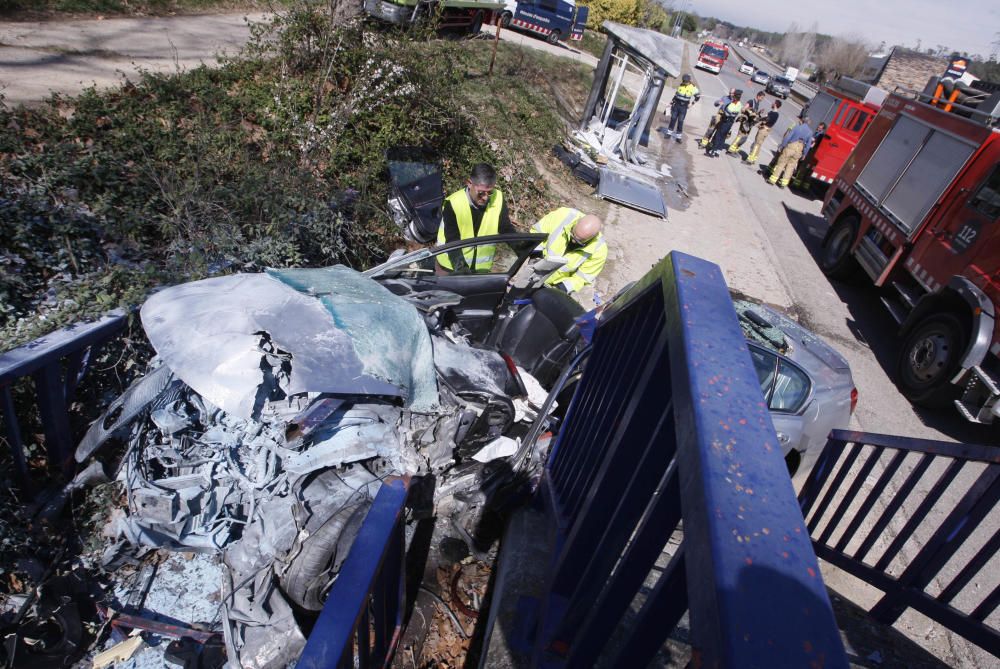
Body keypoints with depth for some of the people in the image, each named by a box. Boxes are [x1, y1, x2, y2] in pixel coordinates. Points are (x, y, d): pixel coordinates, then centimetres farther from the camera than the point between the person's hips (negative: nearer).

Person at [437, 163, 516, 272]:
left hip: (481, 268, 3)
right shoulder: (453, 203, -22)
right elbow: (452, 241, -25)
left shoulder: (498, 199, -13)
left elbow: (507, 230, -8)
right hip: (450, 267, -2)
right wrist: (460, 266, -40)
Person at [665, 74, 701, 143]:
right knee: (673, 118, 3)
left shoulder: (693, 87, -6)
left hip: (684, 107, -3)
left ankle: (678, 136, 2)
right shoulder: (680, 85, 4)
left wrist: (692, 103, -1)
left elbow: (698, 96, 4)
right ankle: (669, 132, 13)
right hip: (676, 105, 3)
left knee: (680, 121, -3)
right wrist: (672, 102, 14)